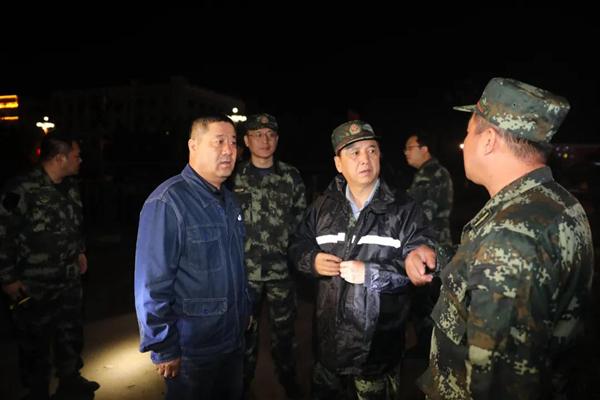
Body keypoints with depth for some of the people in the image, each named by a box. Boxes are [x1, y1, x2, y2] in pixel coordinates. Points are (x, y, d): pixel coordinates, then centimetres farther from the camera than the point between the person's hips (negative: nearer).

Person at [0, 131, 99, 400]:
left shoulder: (70, 186, 1)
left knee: (71, 332, 20)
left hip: (70, 281, 7)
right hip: (34, 287, -7)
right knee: (35, 341, 13)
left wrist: (80, 251, 16)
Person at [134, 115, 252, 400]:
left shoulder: (228, 200, 6)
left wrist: (245, 311, 14)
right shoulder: (168, 201, -21)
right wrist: (163, 349, -17)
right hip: (191, 351, -7)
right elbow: (152, 284, -21)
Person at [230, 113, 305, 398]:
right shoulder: (235, 177, -1)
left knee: (284, 327, 15)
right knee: (245, 327, 13)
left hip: (282, 269, 1)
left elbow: (301, 218, 9)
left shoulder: (291, 176, 2)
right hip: (245, 270, -1)